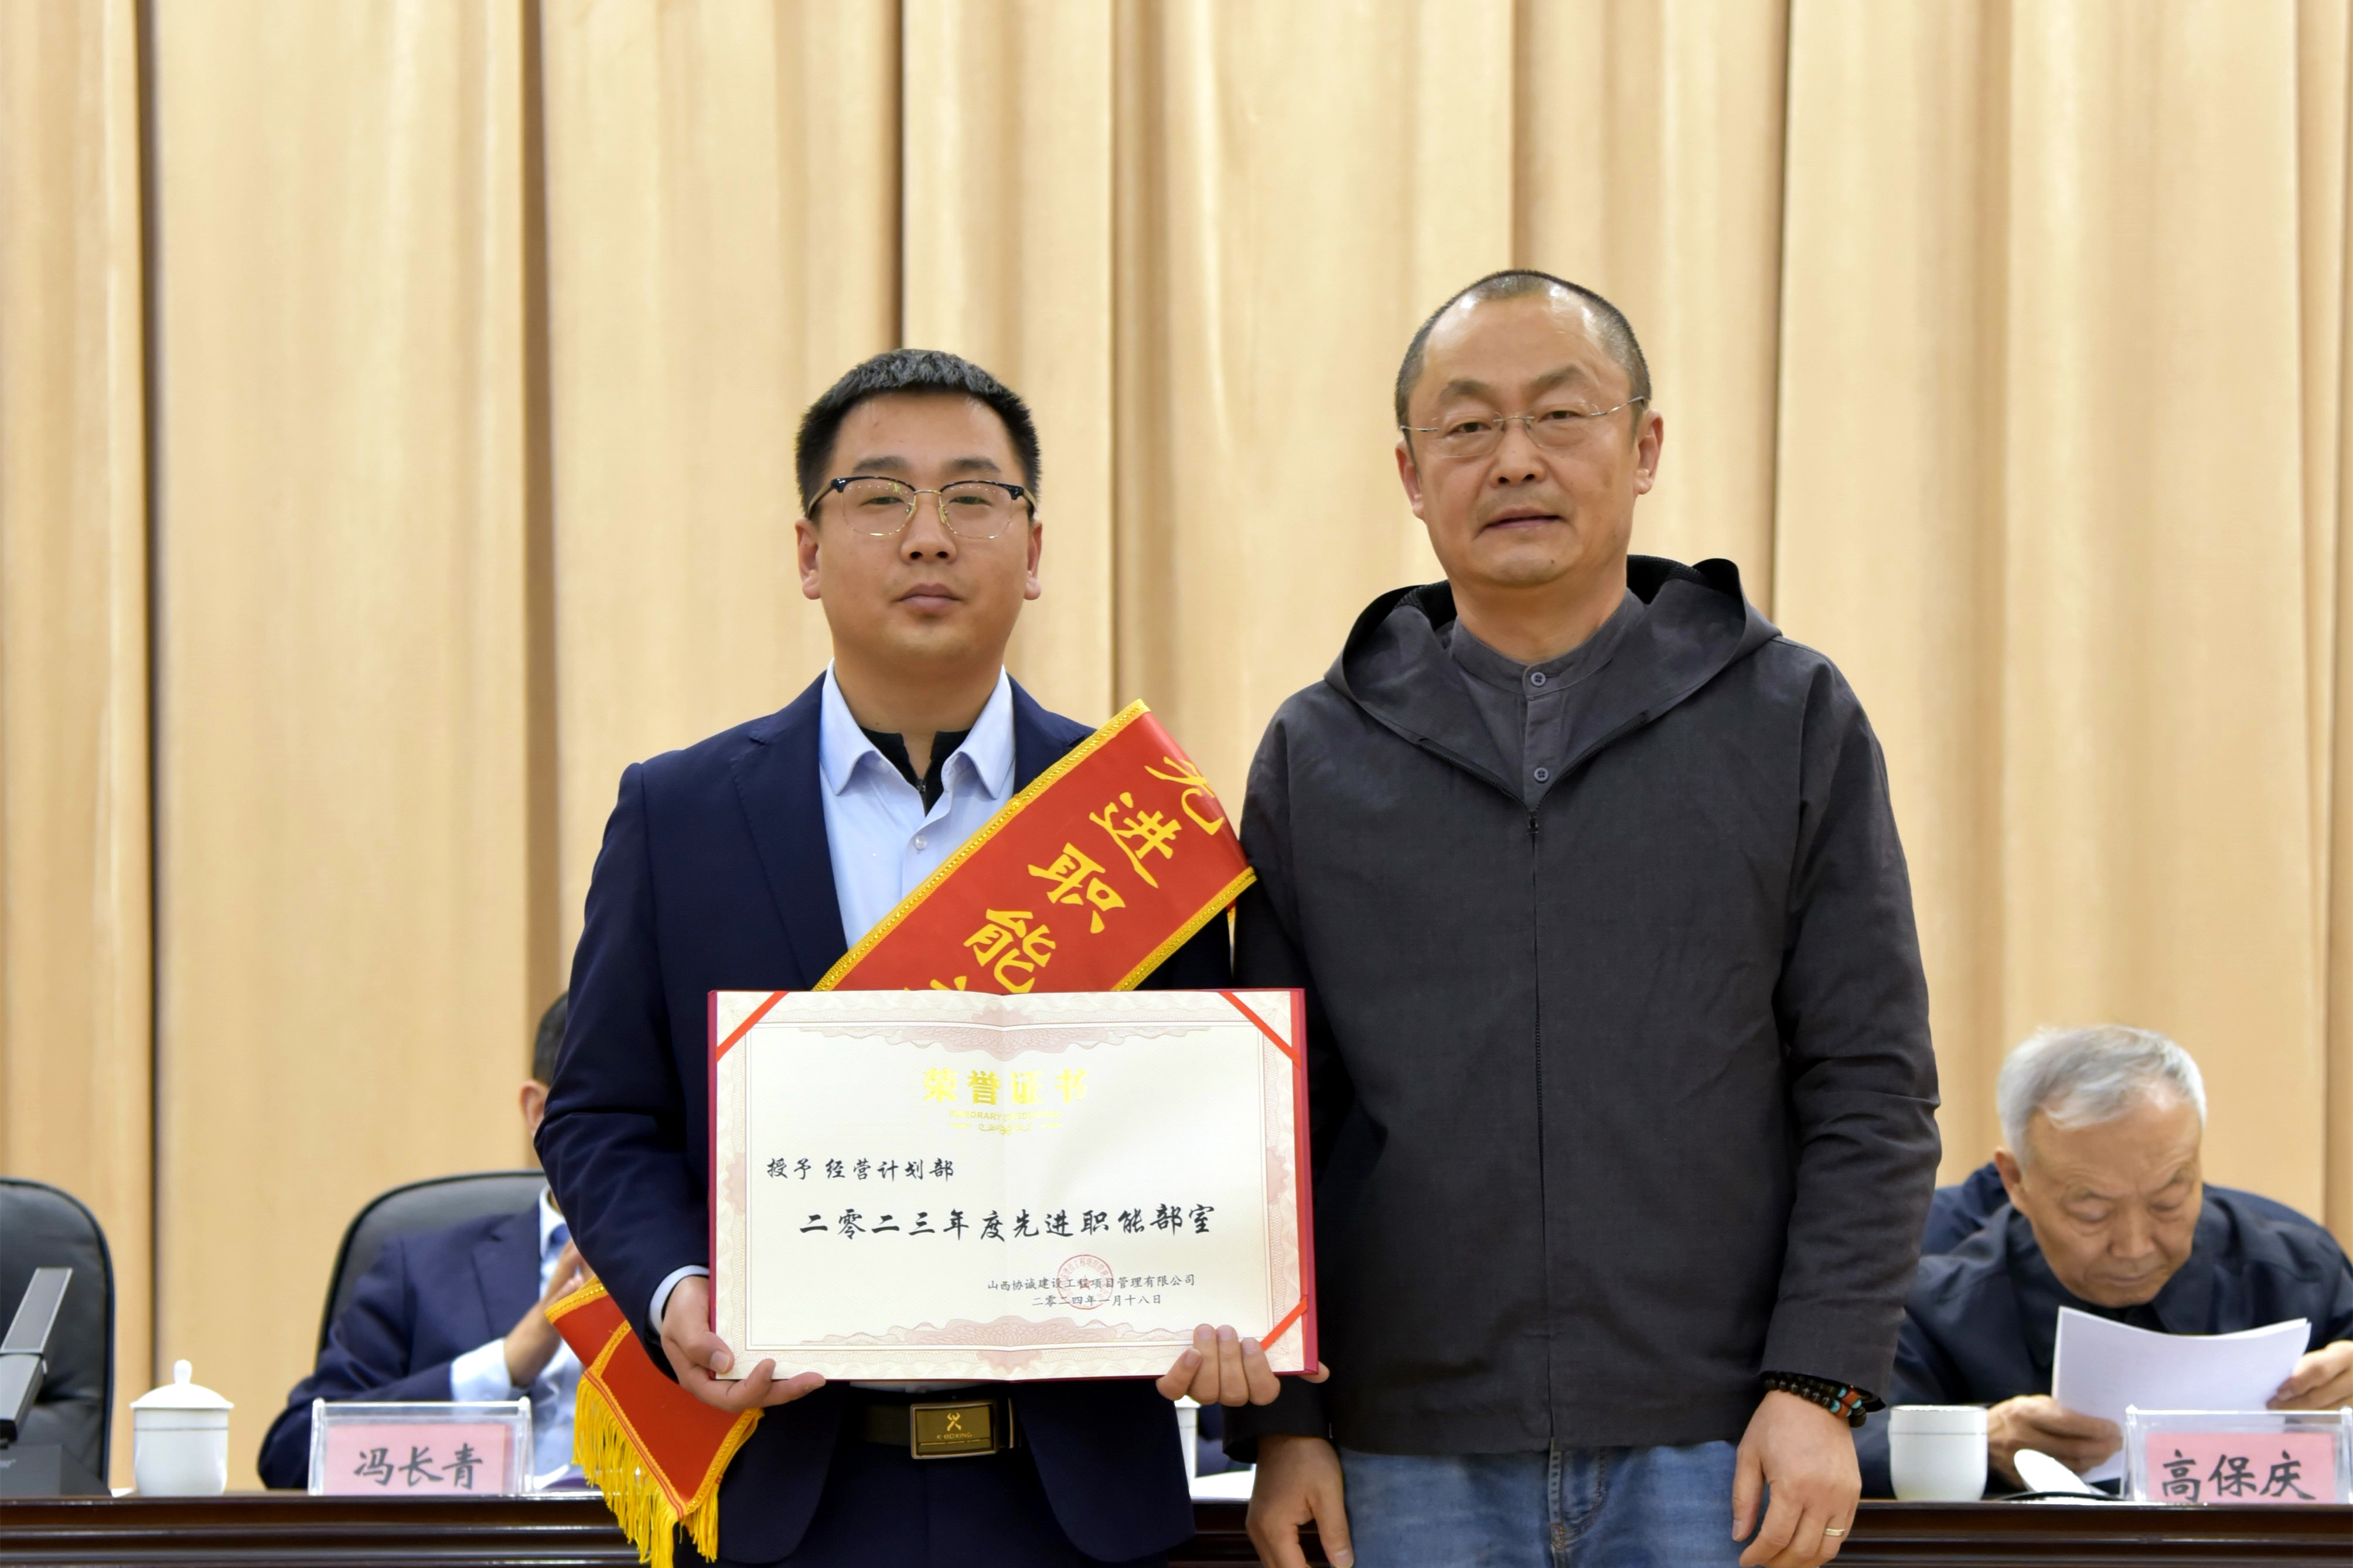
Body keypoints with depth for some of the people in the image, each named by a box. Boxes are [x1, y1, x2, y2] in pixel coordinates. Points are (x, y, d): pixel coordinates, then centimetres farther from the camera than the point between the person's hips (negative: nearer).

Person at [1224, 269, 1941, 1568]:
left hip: (1713, 1458, -1)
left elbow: (1871, 1088, 3)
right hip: (1411, 1462, 1)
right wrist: (1280, 1421, 3)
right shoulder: (1317, 755, 9)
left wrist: (1819, 1388, -6)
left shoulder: (1790, 719, 6)